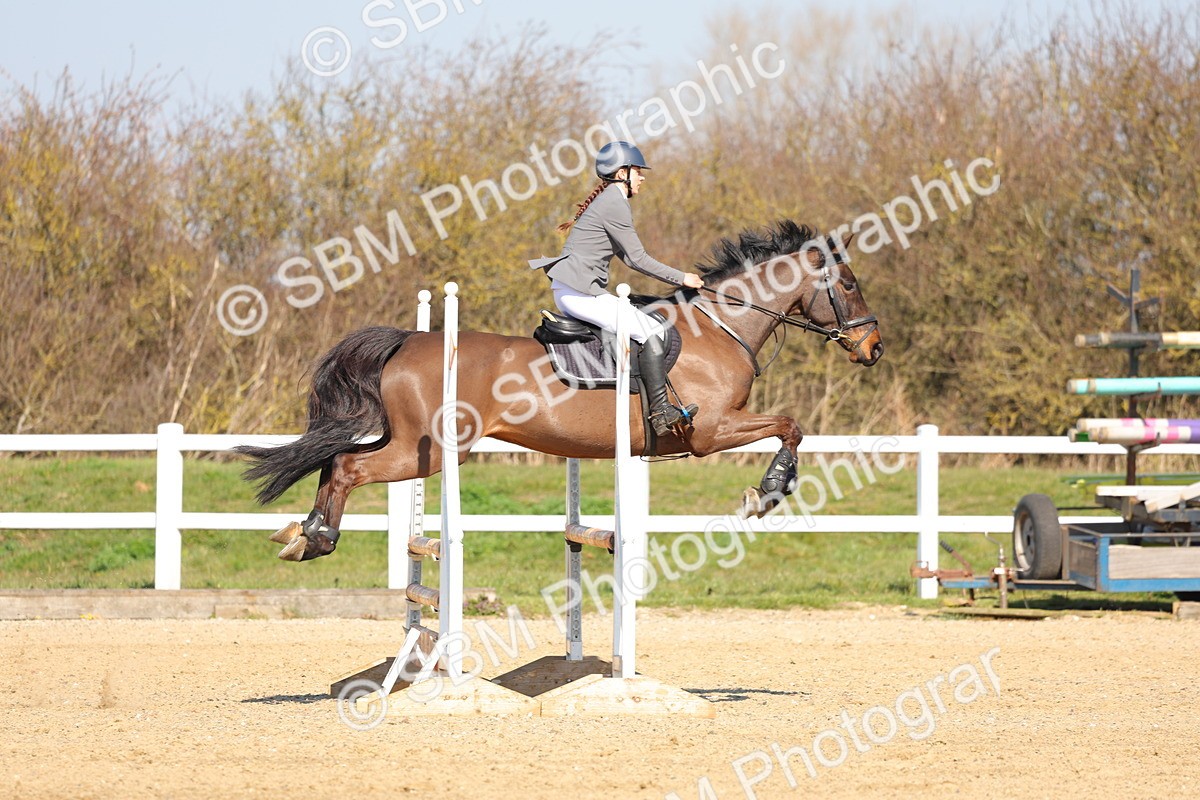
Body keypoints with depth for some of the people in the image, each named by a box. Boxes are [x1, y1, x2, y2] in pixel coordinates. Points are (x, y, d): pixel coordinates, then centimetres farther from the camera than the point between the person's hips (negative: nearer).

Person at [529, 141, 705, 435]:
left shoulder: (608, 200, 20)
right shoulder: (615, 204, -12)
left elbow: (628, 256, 25)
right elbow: (638, 259, -13)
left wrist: (677, 277, 18)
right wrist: (682, 278, -4)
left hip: (571, 293, 11)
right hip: (579, 292, -11)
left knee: (651, 326, 17)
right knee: (652, 331, -15)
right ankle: (661, 412, -20)